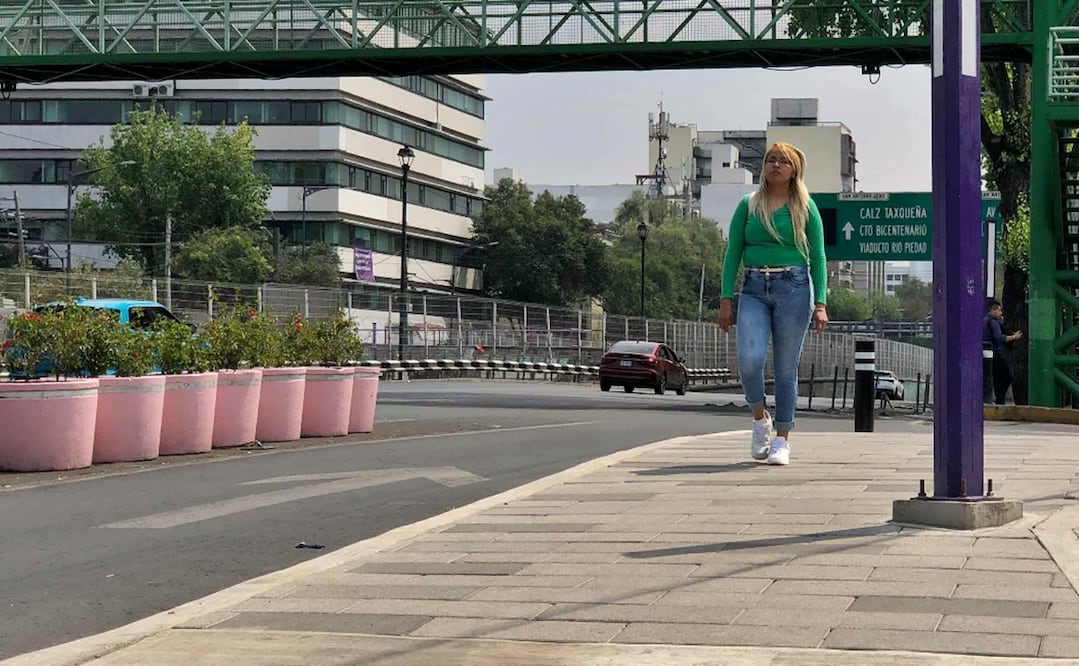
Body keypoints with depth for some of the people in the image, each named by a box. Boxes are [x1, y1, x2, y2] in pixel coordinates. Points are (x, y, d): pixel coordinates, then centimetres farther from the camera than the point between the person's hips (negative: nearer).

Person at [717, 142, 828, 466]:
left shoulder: (805, 207, 6)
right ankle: (760, 418, 10)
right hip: (754, 290, 1)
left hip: (793, 287, -1)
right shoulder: (748, 205, 10)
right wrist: (725, 299, 1)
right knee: (749, 360, -16)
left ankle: (782, 439, 12)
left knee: (786, 368, 0)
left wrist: (821, 304, -3)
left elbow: (818, 257, 6)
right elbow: (733, 253, 9)